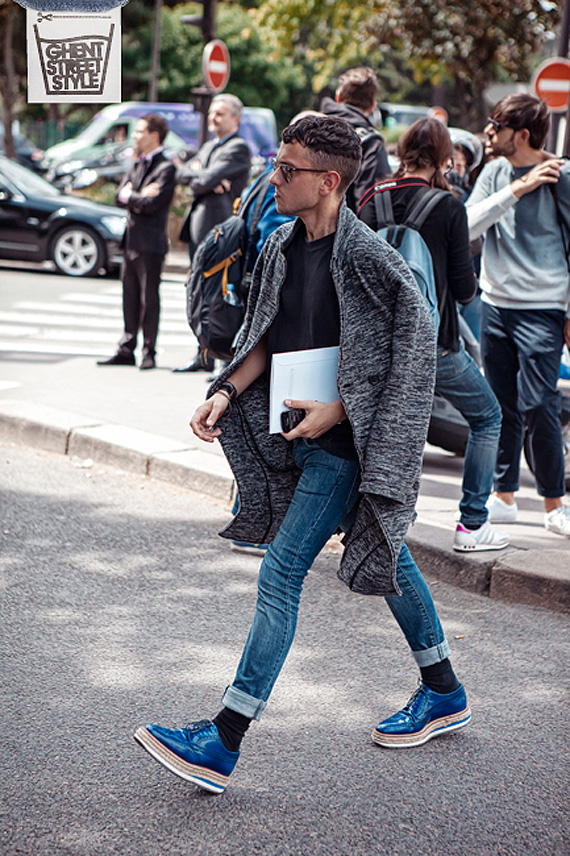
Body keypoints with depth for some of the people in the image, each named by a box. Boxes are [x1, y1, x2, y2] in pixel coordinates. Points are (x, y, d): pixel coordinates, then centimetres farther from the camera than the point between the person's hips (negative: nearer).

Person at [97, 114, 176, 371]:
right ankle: (126, 350, 17)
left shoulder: (166, 168, -9)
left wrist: (129, 196, -5)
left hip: (150, 242, -8)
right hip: (131, 240, 8)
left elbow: (153, 203, -19)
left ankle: (148, 352, 6)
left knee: (149, 298, -1)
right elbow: (120, 197, 10)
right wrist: (140, 197, -9)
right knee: (130, 297, 11)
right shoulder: (136, 164, 17)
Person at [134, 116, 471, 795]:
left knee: (280, 573, -11)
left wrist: (340, 410, -18)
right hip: (306, 433, 8)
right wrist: (227, 392, -3)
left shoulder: (368, 257, -19)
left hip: (346, 442, -8)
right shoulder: (282, 246, 5)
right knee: (388, 556, 19)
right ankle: (444, 694, 37)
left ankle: (223, 746, -7)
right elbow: (265, 337, 13)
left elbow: (416, 345, -16)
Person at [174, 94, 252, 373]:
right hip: (198, 227, 9)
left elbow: (207, 180, -17)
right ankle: (204, 356, 18)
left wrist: (197, 178, 5)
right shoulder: (209, 146, 22)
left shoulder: (238, 149, -7)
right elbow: (182, 173, 12)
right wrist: (204, 176, -7)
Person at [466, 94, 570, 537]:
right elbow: (468, 224, -6)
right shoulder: (495, 172, 7)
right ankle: (504, 497, 21)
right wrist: (517, 189, -14)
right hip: (495, 305, 5)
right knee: (502, 407, 10)